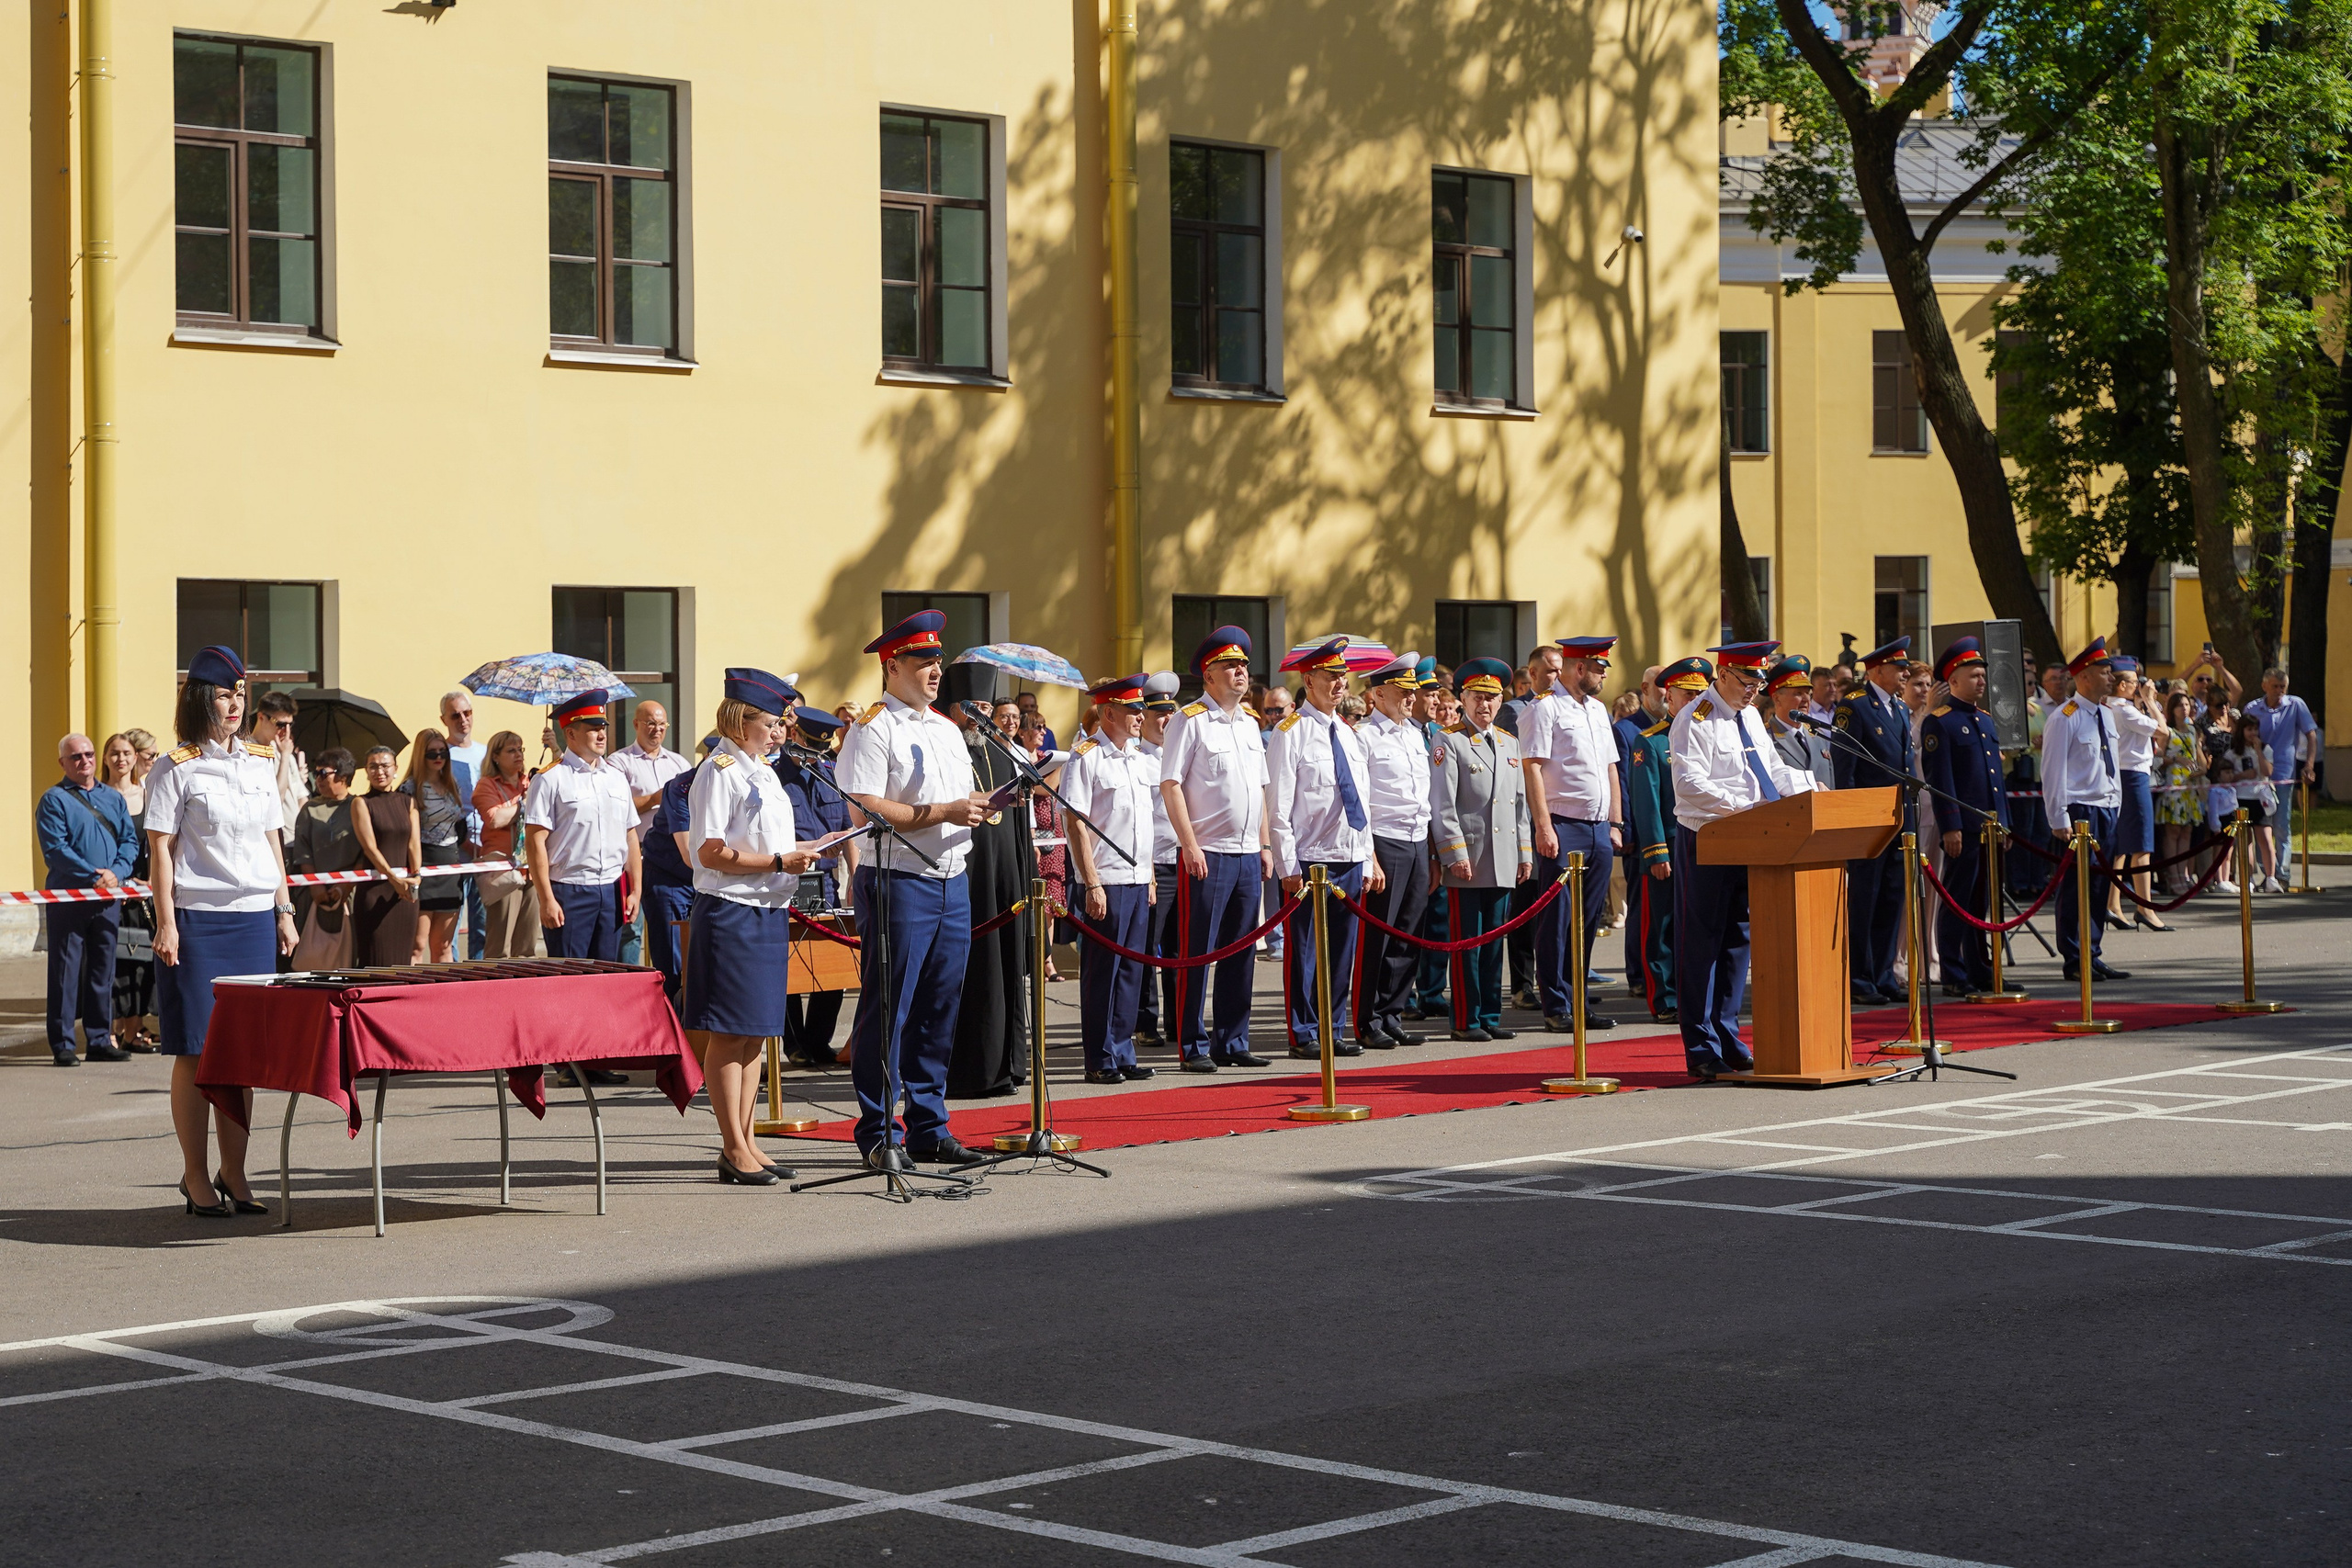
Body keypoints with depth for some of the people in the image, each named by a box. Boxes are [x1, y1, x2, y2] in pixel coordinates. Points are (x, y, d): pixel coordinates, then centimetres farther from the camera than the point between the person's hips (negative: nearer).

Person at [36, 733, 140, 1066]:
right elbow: (54, 849, -12)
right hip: (68, 898, -5)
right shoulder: (54, 800, -2)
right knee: (66, 972, -3)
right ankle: (62, 1045, 0)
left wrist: (115, 872, -10)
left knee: (103, 970, 9)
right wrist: (93, 876, -17)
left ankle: (100, 1041, 15)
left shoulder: (113, 798, 15)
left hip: (109, 899, 5)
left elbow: (130, 841, 9)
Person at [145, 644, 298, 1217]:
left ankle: (234, 1174, 13)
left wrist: (284, 911, 13)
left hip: (255, 918, 5)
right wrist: (165, 924, -11)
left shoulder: (261, 762, 12)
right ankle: (196, 1177, 7)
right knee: (197, 1051, -1)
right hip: (198, 921, -5)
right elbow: (160, 849, -5)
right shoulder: (176, 769, -3)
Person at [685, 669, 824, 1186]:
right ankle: (734, 1151, -2)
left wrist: (796, 848, 10)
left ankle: (745, 1142, 16)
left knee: (754, 1034, 11)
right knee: (728, 1035, -4)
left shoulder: (761, 771, 17)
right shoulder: (719, 773, -11)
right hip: (731, 913, -9)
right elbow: (712, 853, -18)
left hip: (769, 912, 9)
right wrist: (779, 861, -19)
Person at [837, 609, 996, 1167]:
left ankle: (929, 1129, 17)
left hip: (952, 880, 8)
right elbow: (864, 809, -17)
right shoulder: (872, 729, -7)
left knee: (939, 1011, 10)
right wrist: (942, 813, -19)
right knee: (886, 1011, -4)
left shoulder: (947, 730, 19)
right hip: (897, 884, -8)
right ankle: (877, 1135, 1)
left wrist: (981, 808, 1)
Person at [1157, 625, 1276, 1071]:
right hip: (1207, 855, -7)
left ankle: (1233, 1042, 16)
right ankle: (1194, 1047, 2)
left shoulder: (1250, 724, 15)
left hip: (1248, 854, 7)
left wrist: (1265, 845, 14)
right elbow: (1170, 785, -10)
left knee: (1241, 952, 9)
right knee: (1198, 953, -3)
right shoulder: (1190, 720, -6)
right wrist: (1190, 846, -16)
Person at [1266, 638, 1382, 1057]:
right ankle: (1305, 1035, 5)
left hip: (1352, 858, 7)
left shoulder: (1349, 734, 16)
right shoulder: (1291, 732, -6)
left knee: (1343, 949, 9)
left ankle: (1334, 1030, 16)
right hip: (1311, 859, -6)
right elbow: (1278, 806, -10)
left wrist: (1368, 861, 14)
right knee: (1305, 950, -1)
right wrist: (1289, 866, -15)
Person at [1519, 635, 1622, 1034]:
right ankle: (1556, 1008, 0)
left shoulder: (1598, 710, 19)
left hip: (1599, 829, 7)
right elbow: (1532, 768, -12)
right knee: (1557, 921, -4)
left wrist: (1615, 824, 15)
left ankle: (1580, 1003, 14)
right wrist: (1544, 827, -18)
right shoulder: (1544, 708, -6)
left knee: (1588, 920, 8)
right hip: (1562, 827, -7)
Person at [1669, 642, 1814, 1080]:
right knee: (1702, 942, -4)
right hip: (1704, 842, -8)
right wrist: (1740, 806, -31)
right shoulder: (1695, 720, -12)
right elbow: (1690, 784, -22)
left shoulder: (1750, 716, 14)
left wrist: (1806, 789, 0)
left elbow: (1772, 769, 18)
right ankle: (1702, 1049, -1)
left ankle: (1727, 1039, 18)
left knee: (1737, 940, 11)